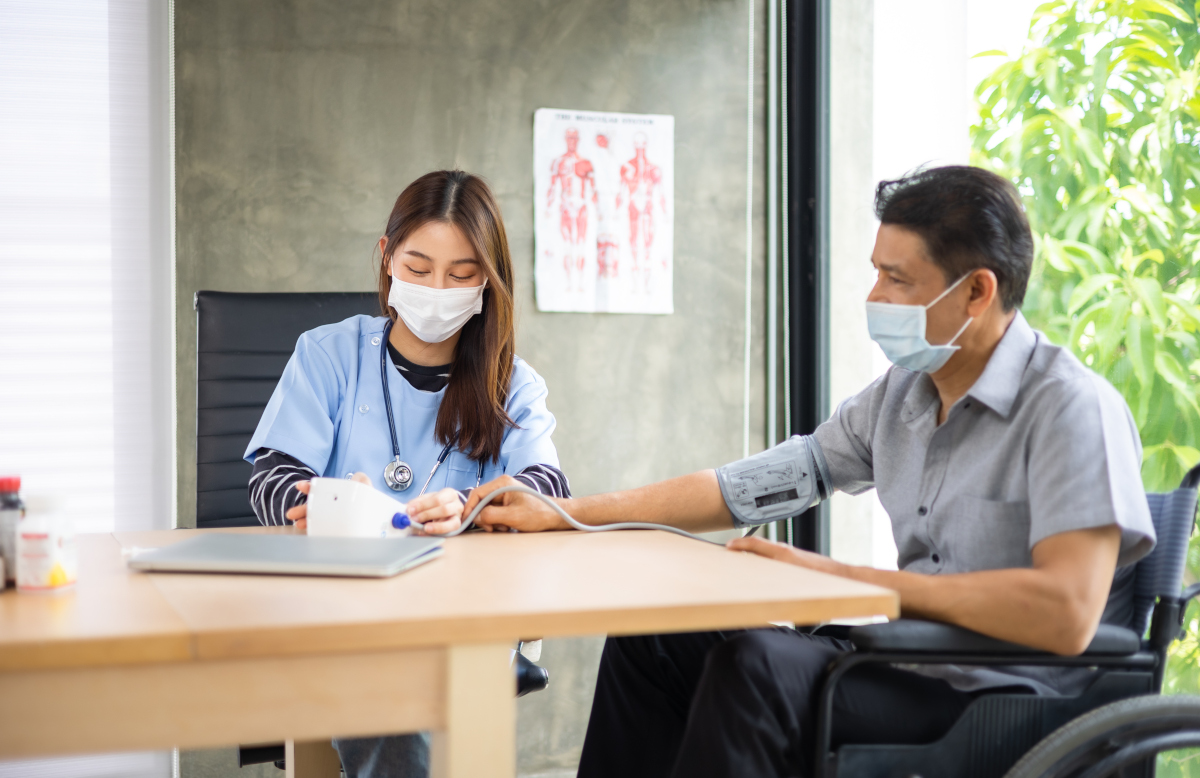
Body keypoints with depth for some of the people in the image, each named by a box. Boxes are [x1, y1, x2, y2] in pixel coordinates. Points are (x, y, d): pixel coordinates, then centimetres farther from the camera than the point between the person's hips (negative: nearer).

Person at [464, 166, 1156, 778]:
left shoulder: (1071, 409, -17)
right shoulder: (901, 394, 7)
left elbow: (1066, 613, -29)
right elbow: (751, 486, 10)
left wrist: (848, 576, -24)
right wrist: (560, 516, 7)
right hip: (916, 668, 8)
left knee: (760, 663, -29)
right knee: (650, 638, 5)